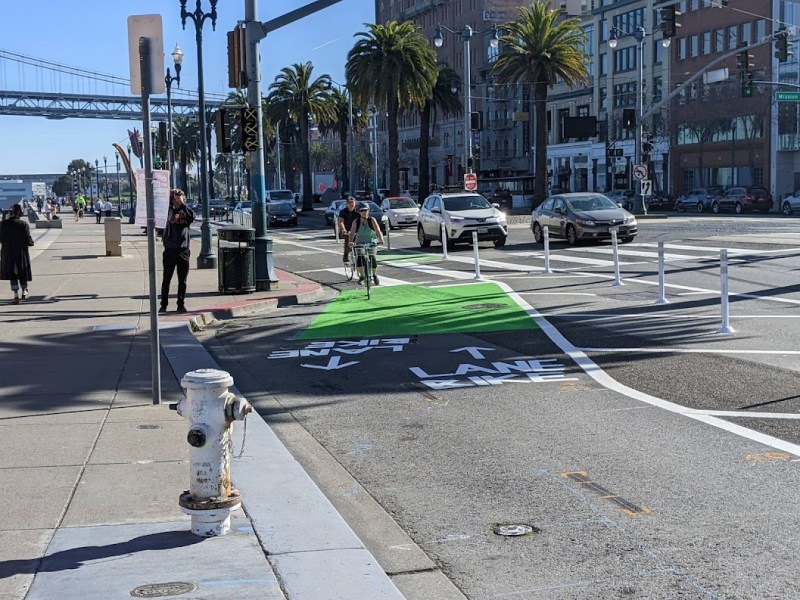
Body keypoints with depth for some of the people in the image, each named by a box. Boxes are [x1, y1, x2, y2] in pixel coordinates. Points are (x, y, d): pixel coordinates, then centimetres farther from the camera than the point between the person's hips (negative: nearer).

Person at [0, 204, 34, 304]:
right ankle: (24, 291, 31)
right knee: (22, 272, 17)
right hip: (21, 252, -1)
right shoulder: (23, 225, -14)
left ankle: (16, 295, -2)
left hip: (8, 253, 1)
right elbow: (28, 240, -13)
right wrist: (32, 242, 9)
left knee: (12, 274, 6)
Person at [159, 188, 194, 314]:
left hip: (183, 249, 1)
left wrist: (182, 204, -18)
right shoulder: (168, 211, 3)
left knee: (182, 280, 6)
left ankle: (181, 304, 14)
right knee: (166, 279, 3)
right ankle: (163, 305, 10)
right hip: (170, 250, -1)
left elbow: (192, 216, -15)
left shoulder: (185, 212, 6)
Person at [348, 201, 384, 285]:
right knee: (359, 258, -15)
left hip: (372, 242, -1)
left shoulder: (372, 220, -7)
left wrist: (381, 239, -34)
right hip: (360, 243, 1)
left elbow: (378, 231, -17)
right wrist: (351, 241, -33)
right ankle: (361, 276, 7)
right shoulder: (356, 222, -5)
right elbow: (352, 233, -14)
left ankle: (375, 275, 10)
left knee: (372, 258, -16)